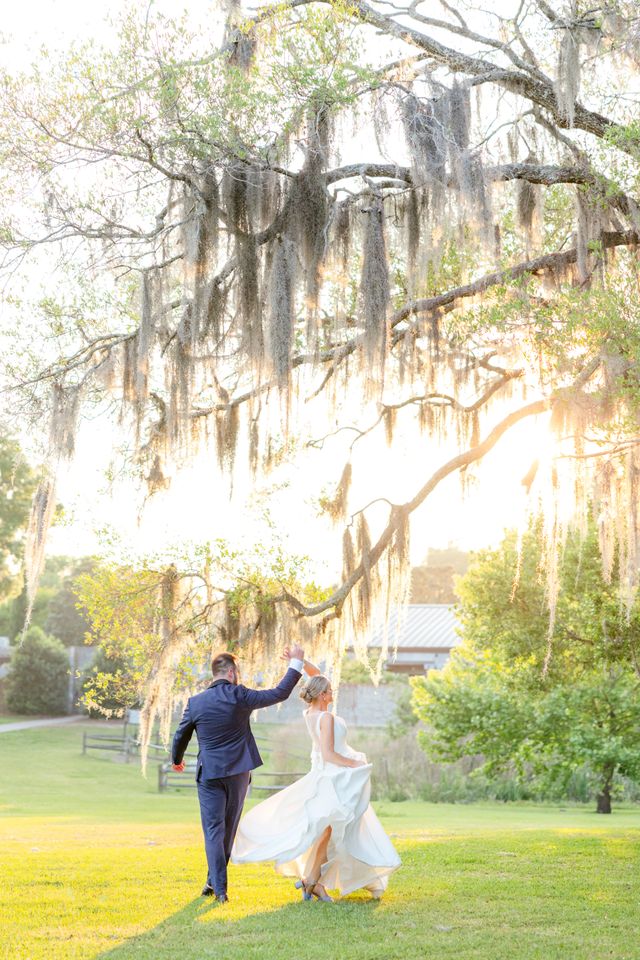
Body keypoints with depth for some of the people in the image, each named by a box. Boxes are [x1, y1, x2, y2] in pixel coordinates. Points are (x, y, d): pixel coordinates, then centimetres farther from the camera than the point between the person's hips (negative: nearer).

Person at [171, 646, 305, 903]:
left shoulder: (196, 702, -5)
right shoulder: (239, 696, -10)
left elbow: (180, 737, 7)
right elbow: (280, 693, -3)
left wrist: (177, 760, 27)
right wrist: (296, 663, 8)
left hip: (209, 773, 0)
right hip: (238, 773, 0)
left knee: (213, 831, 2)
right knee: (228, 829, 15)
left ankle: (219, 888, -6)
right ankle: (214, 881, 22)